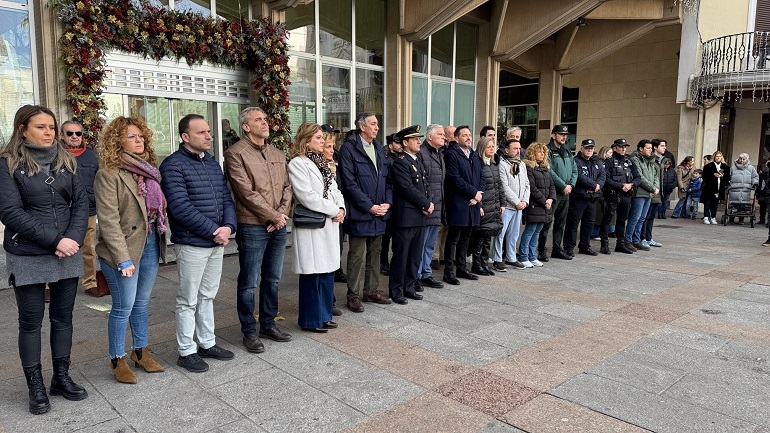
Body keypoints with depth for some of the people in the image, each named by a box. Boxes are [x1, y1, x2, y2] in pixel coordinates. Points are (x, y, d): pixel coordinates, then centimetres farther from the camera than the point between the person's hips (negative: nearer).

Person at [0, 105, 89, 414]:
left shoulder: (65, 160, 7)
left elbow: (81, 203, 4)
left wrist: (73, 239, -11)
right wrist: (54, 240, -18)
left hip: (68, 255, 4)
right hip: (28, 258, -4)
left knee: (63, 318, 13)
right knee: (31, 322, 7)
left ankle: (61, 378, 27)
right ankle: (36, 387, 21)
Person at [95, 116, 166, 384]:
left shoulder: (149, 169, 10)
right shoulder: (109, 174, -11)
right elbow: (108, 220, -15)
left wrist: (161, 239, 4)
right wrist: (122, 258, -19)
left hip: (150, 244, 6)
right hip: (124, 248, -6)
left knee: (142, 303, 17)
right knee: (124, 307, 3)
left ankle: (140, 351, 31)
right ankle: (117, 360, 20)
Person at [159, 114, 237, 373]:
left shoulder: (212, 163, 12)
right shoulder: (173, 165, -12)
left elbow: (226, 198, 11)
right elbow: (180, 207, -20)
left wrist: (228, 227, -7)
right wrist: (214, 230, -17)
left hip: (217, 242, 7)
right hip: (191, 243, -7)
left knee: (207, 296, 18)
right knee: (188, 300, 5)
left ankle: (207, 343, 31)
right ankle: (187, 351, 18)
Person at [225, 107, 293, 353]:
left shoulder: (278, 155, 14)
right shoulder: (235, 154, -9)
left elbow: (287, 187, 11)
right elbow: (247, 192, -15)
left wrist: (282, 213, -6)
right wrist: (274, 217, -12)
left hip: (278, 227, 7)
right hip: (252, 227, -7)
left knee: (272, 279, 16)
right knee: (248, 283, 3)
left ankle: (268, 324, 30)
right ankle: (249, 331, 17)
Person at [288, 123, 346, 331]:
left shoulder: (324, 163, 16)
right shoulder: (297, 163, -9)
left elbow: (334, 190, 16)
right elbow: (307, 197, -18)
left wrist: (341, 208, -4)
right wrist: (333, 211, -13)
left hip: (330, 225, 8)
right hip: (311, 226, -8)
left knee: (328, 270, 12)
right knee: (312, 273, 0)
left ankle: (324, 315, 25)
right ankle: (311, 320, 13)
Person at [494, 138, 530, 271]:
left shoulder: (522, 164, 13)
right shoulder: (502, 164, -10)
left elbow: (527, 184, 14)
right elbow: (504, 186, -15)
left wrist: (525, 201, -1)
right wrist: (517, 202, -12)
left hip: (520, 206, 7)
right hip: (506, 205, -7)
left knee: (514, 235, 14)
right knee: (500, 234, -4)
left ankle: (511, 258, 25)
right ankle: (497, 260, 6)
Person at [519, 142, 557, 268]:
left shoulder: (546, 168, 18)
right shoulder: (528, 167, -9)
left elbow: (552, 185, 15)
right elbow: (532, 188, -15)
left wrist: (551, 199, -3)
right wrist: (544, 201, -13)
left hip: (545, 206, 8)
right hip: (534, 205, -8)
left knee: (537, 231, 12)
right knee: (530, 230, -5)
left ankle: (533, 257, 19)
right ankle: (523, 257, 3)